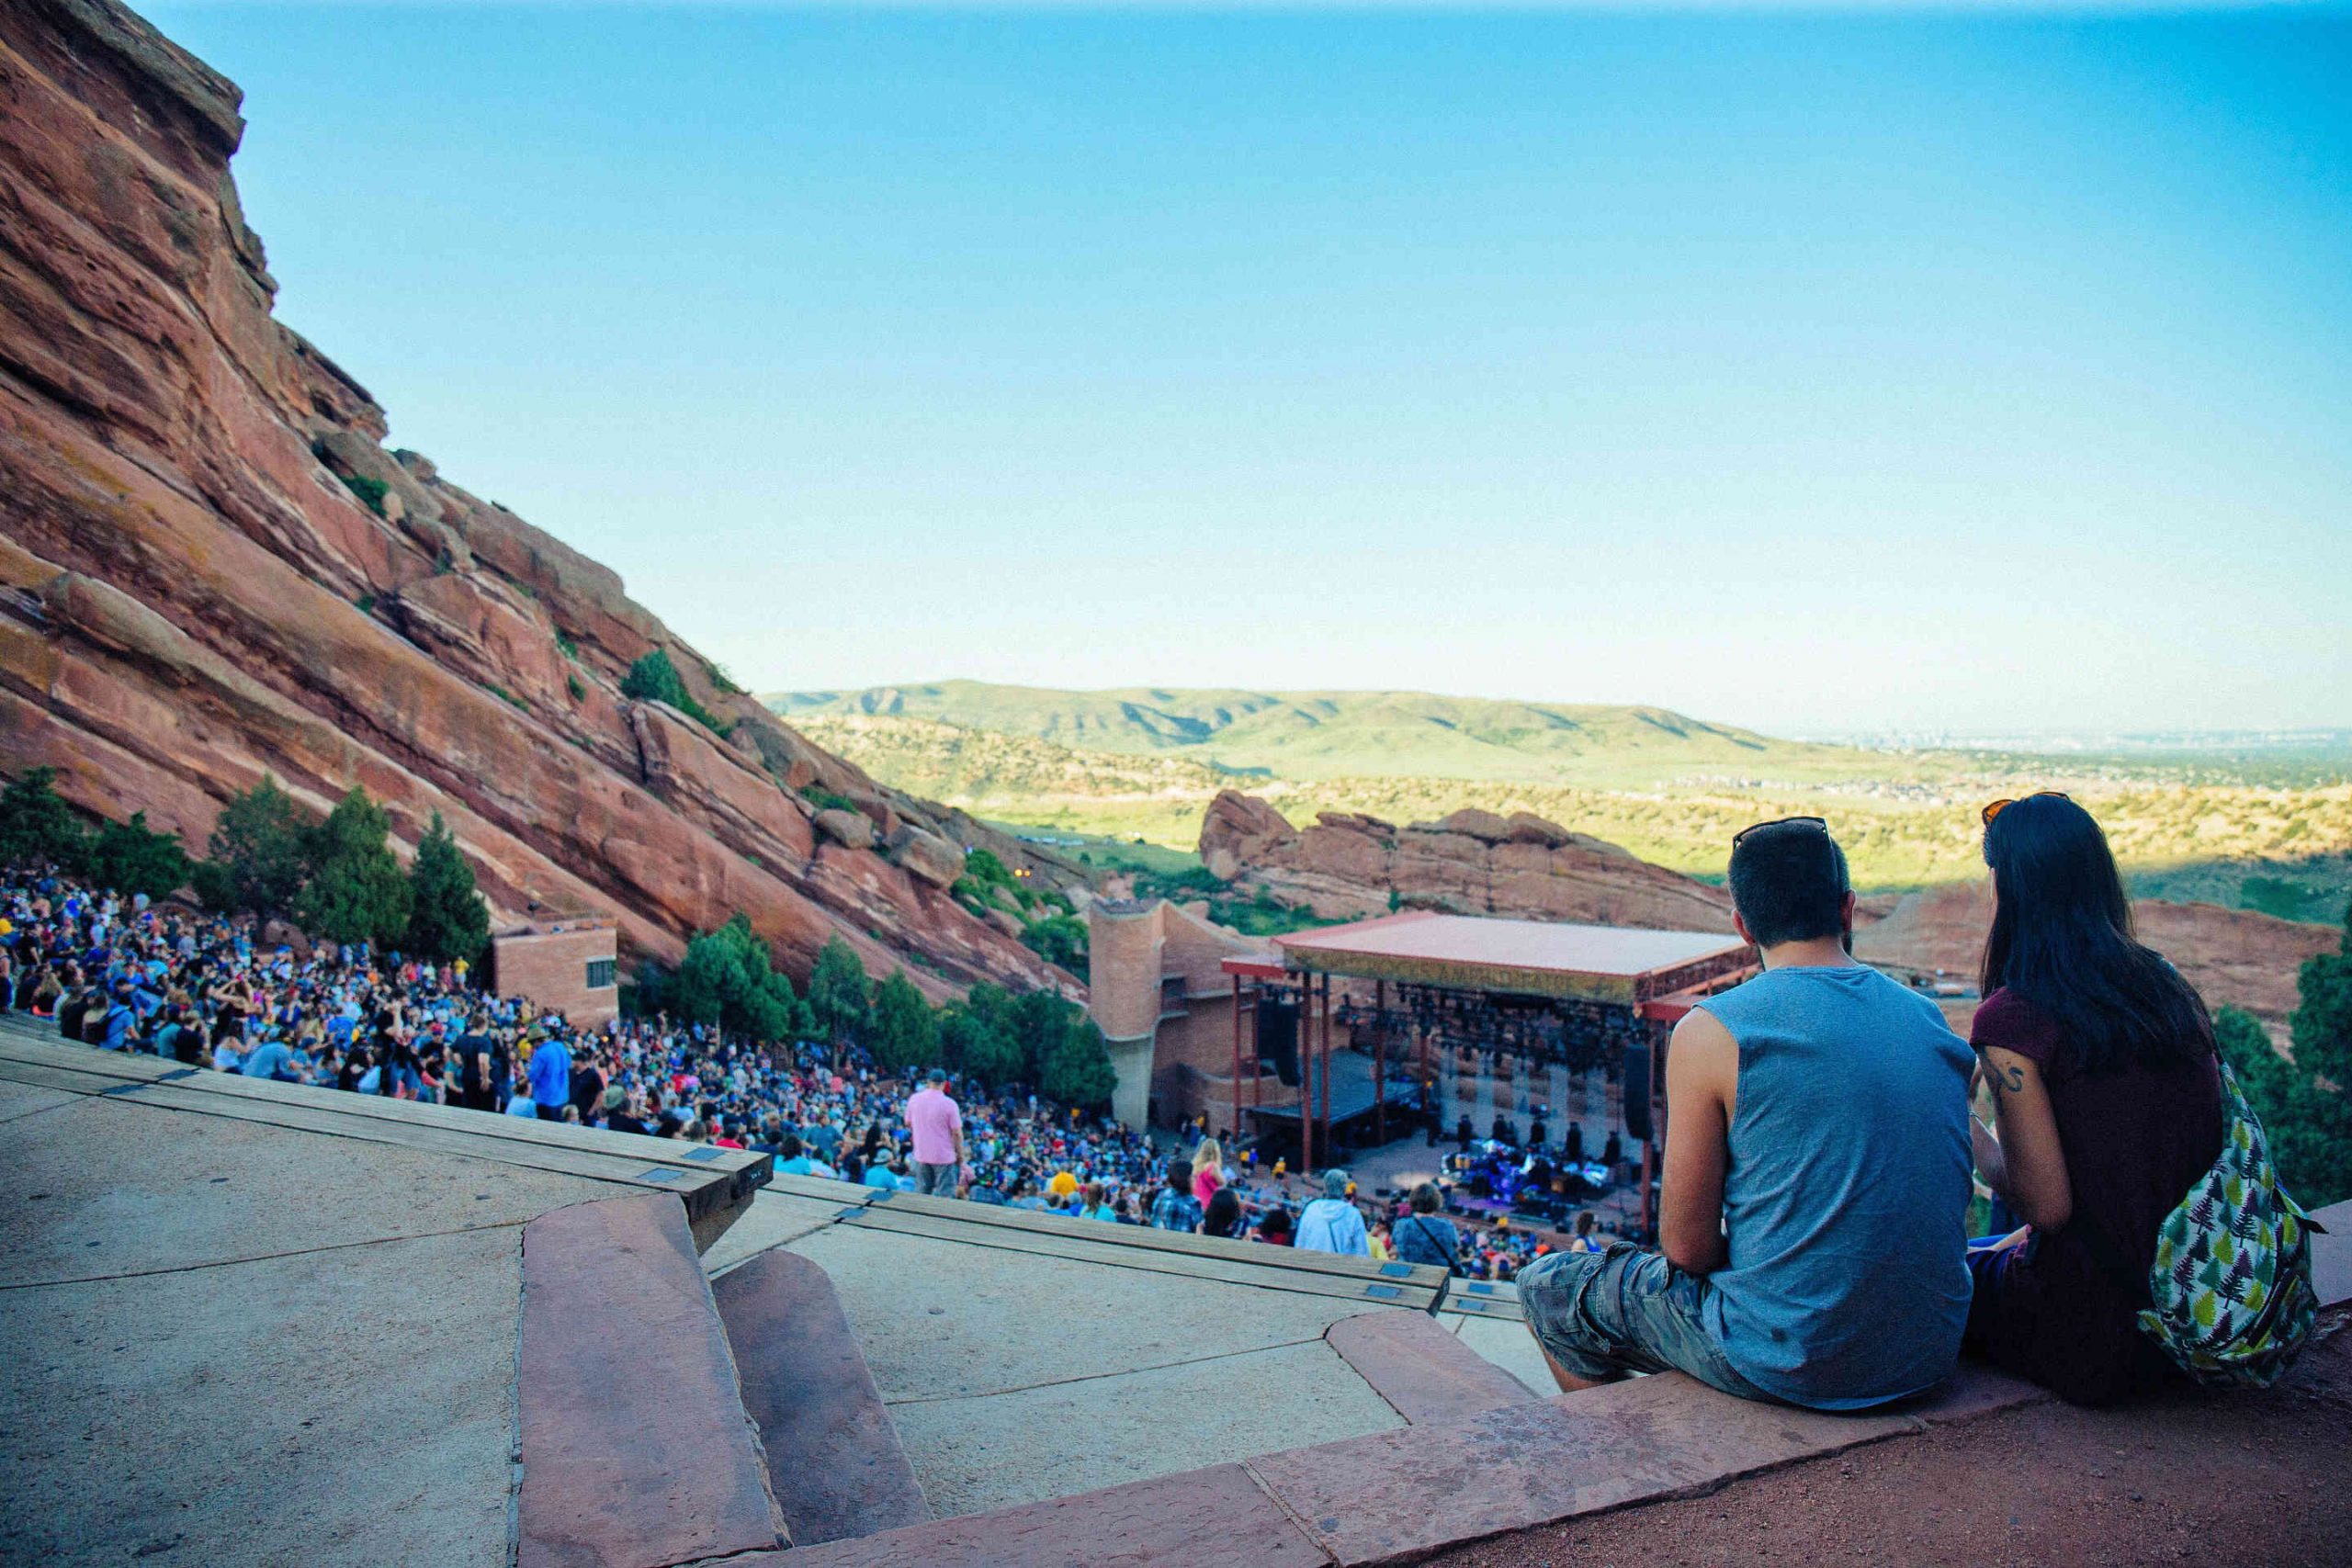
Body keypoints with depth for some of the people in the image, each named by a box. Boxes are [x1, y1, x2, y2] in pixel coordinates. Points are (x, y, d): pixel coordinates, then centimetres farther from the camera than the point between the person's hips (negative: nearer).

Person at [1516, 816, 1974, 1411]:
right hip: (1932, 1354, 7)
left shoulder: (1711, 1031, -16)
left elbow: (1686, 1246, -12)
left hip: (1791, 1363, -6)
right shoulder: (1930, 1018, 1)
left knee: (1548, 1287, 16)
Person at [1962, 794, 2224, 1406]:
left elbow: (2048, 1205, -19)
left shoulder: (2012, 1017, -20)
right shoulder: (2170, 988, 2)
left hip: (2096, 1337, -7)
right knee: (1992, 1254, 30)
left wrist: (1975, 1141, 0)